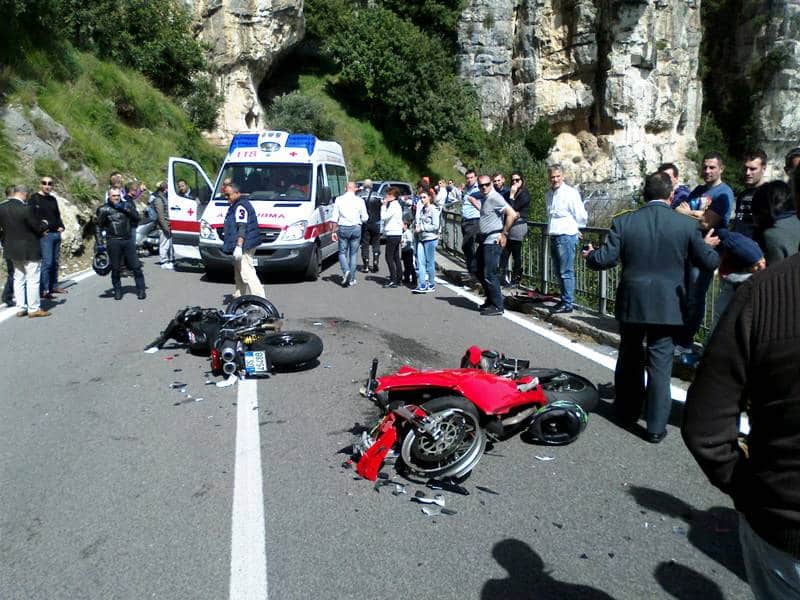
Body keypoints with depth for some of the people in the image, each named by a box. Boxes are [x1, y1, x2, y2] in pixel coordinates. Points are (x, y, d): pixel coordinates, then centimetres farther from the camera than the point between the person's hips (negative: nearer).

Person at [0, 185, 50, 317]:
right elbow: (38, 227, -14)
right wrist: (44, 225, 7)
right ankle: (34, 309, 6)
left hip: (12, 249, 7)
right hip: (29, 250, -7)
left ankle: (21, 308, 20)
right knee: (33, 280, 2)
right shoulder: (26, 208, -21)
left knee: (18, 279, 16)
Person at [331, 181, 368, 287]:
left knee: (342, 252, 11)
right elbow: (365, 218, 1)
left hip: (343, 228, 0)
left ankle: (346, 271, -14)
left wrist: (334, 231, 5)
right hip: (356, 228, 0)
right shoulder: (360, 201, 0)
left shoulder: (339, 200, 1)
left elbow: (335, 217, 0)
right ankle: (352, 278, 12)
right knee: (354, 253, 9)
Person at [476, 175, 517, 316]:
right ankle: (490, 300, 28)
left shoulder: (495, 198, -14)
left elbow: (512, 214, -22)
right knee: (481, 272, 16)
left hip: (493, 242, -10)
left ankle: (497, 306, -1)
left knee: (489, 274, -8)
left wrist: (504, 233, -18)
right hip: (485, 241, 10)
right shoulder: (484, 198, 15)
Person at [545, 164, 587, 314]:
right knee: (558, 271, 14)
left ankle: (567, 304, 0)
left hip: (566, 236, -8)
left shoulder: (570, 192, -11)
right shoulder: (549, 194, 13)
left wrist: (576, 229, 5)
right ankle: (564, 300, 25)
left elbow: (581, 215, -8)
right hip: (554, 236, 8)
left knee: (566, 272, -5)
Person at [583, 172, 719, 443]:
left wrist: (590, 255, 11)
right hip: (667, 306, -1)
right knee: (660, 364, 6)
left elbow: (605, 259, -10)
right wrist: (708, 246, 21)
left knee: (629, 359, 18)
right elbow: (709, 263, 0)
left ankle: (627, 411, 33)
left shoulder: (623, 222, -7)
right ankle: (656, 426, 9)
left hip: (631, 303, 1)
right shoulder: (686, 224, -6)